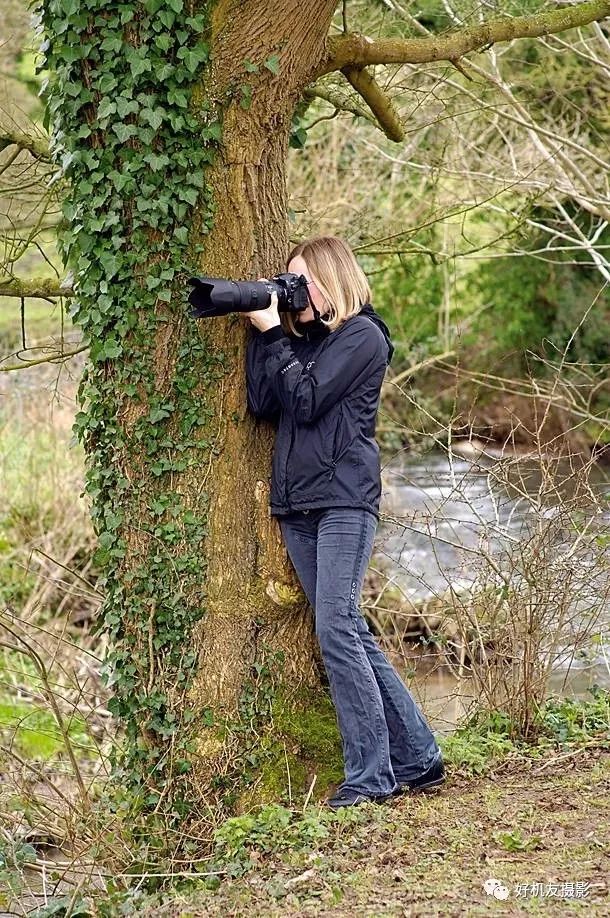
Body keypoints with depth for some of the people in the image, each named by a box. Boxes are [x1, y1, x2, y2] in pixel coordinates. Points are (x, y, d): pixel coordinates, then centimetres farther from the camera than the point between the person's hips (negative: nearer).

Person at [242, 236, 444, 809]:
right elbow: (262, 402, 5)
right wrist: (261, 332, 0)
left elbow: (306, 401, -13)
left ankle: (371, 776, -12)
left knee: (336, 630, -15)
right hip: (297, 507, 8)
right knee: (351, 636, 6)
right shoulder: (300, 339, 18)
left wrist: (272, 334, -6)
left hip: (344, 499, -8)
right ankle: (416, 759, 13)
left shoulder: (362, 336, -3)